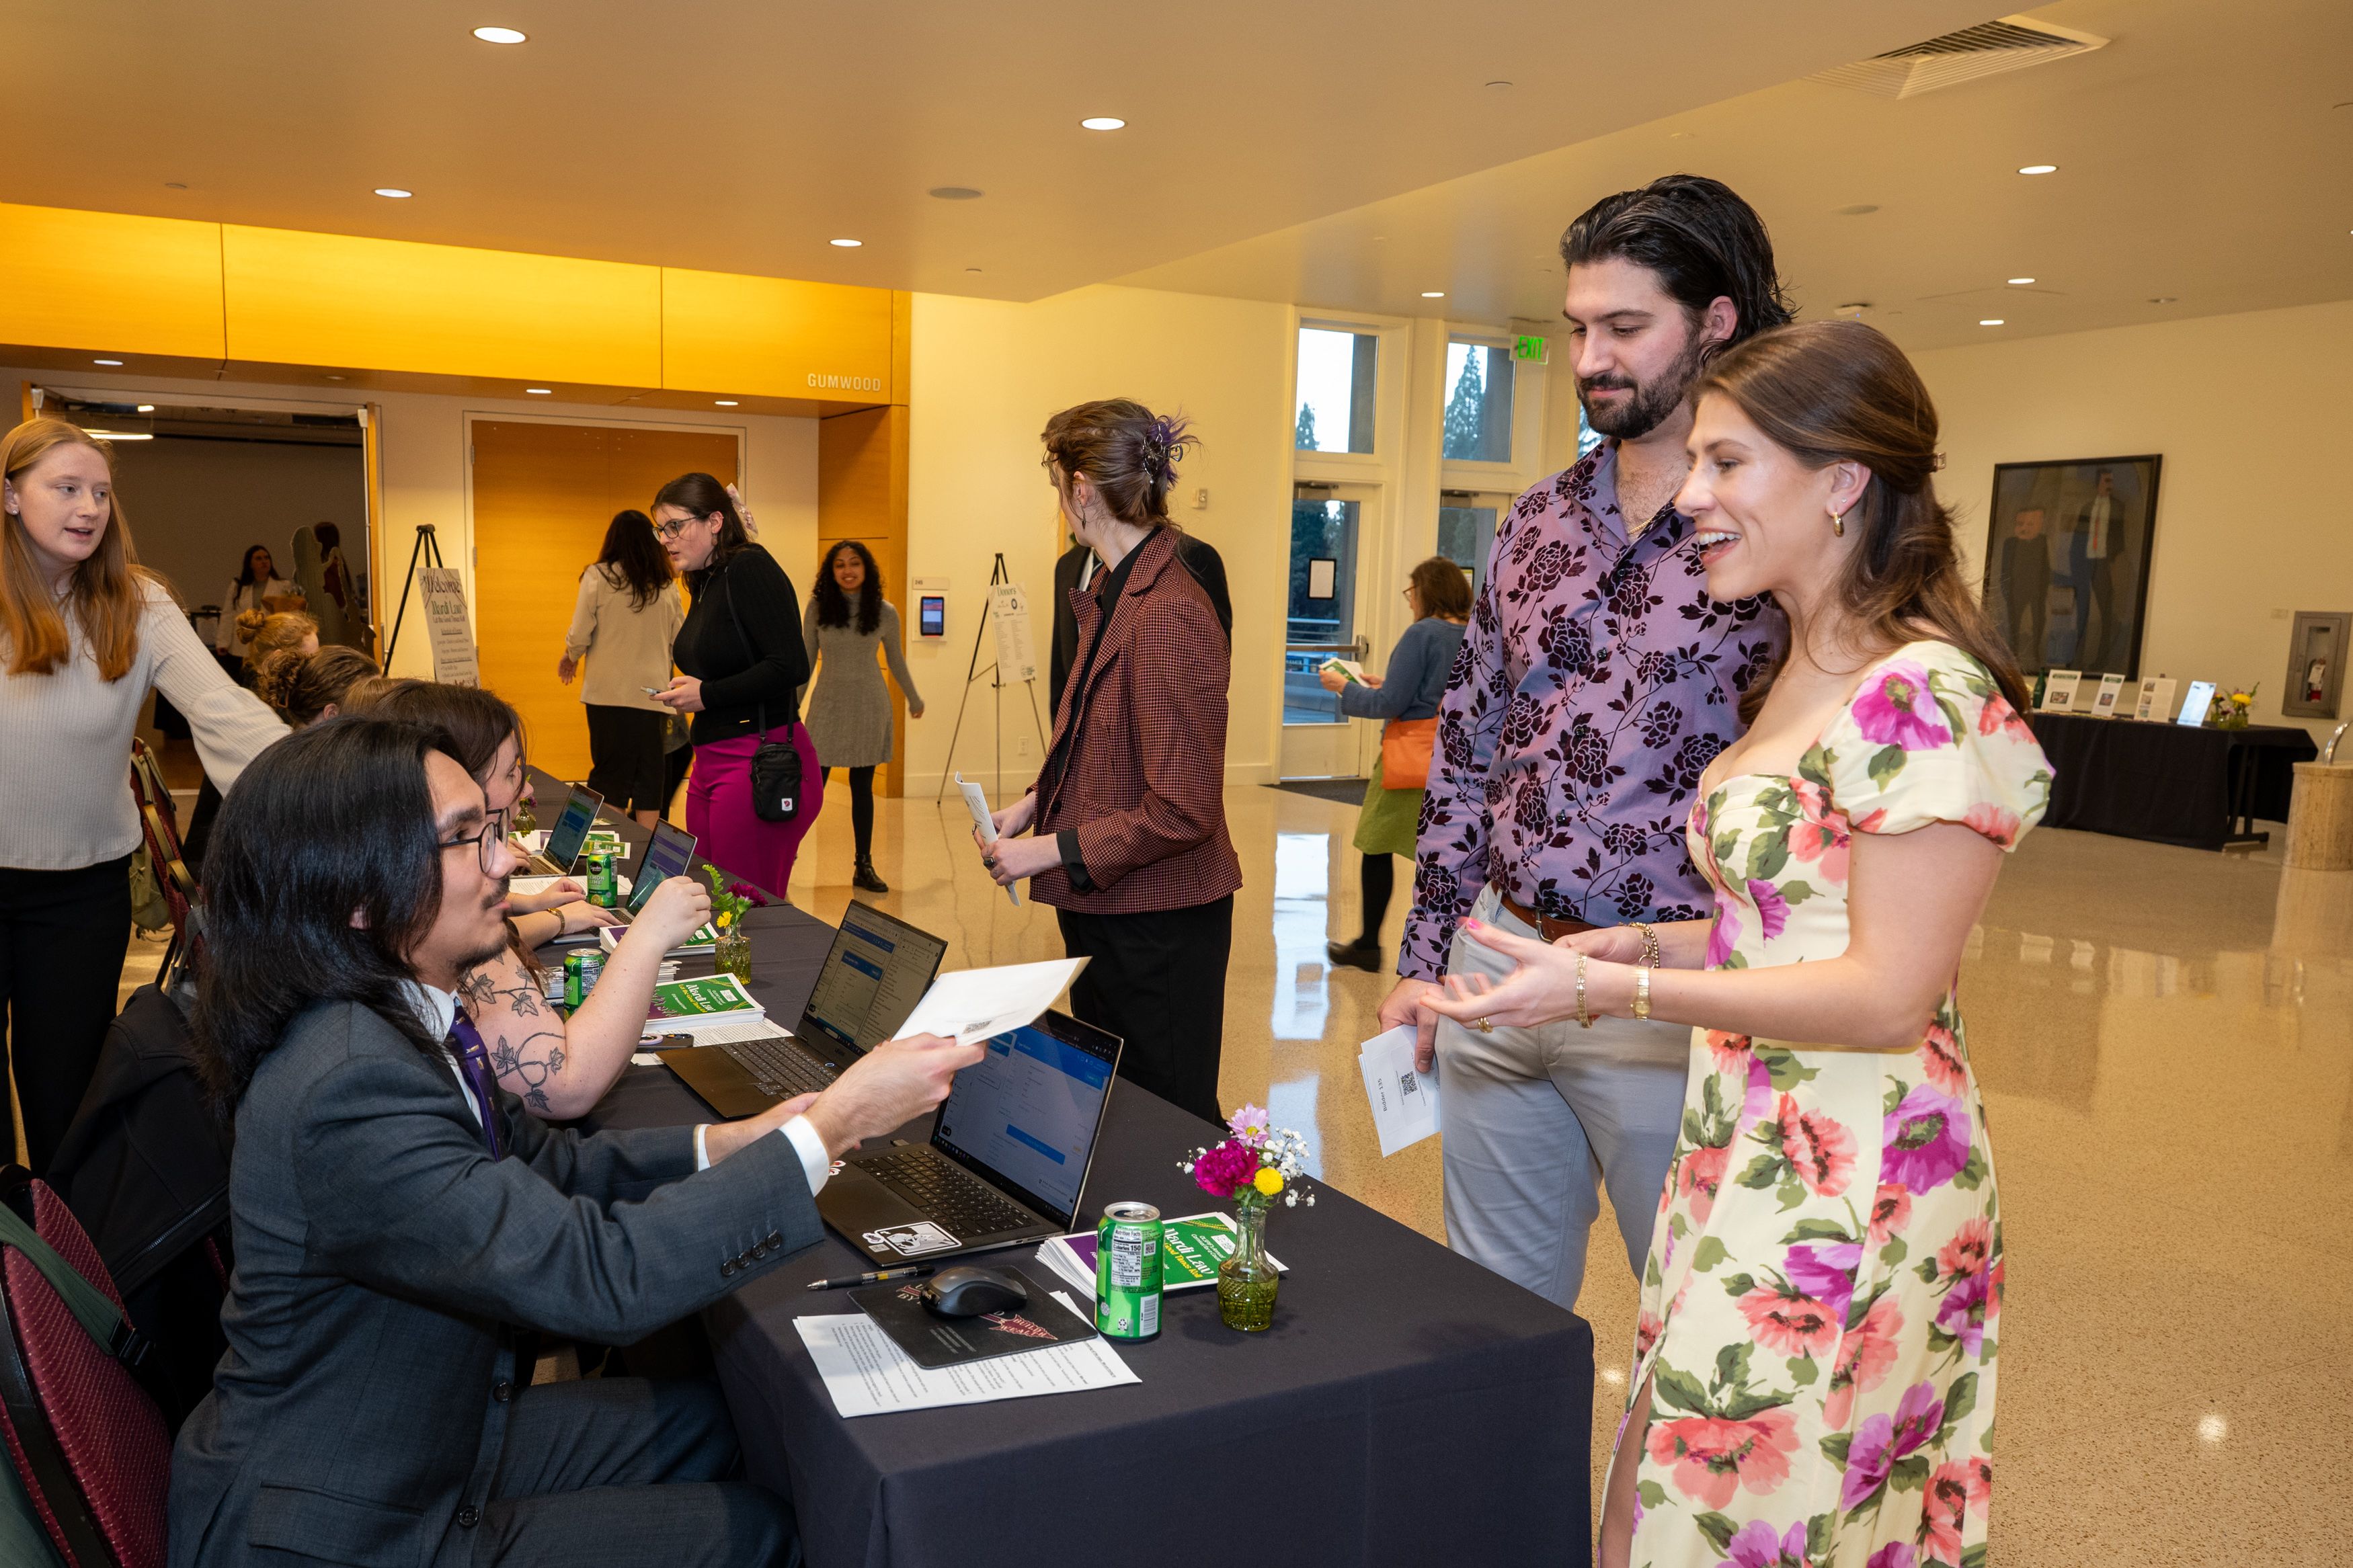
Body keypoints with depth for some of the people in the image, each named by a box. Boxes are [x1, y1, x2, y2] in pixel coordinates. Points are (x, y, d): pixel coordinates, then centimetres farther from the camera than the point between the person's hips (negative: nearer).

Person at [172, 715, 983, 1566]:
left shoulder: (387, 1018, -3)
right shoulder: (349, 1091, -33)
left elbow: (540, 1163, 9)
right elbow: (603, 1278, -33)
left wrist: (726, 1145, -4)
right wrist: (833, 1126, -29)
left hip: (429, 1433, 8)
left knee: (712, 1416, 14)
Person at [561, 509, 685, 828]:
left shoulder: (598, 577, -3)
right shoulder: (666, 586, 4)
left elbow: (579, 637, -4)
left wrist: (570, 657, 17)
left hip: (609, 693, -2)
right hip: (652, 695, 2)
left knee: (610, 778, 6)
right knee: (650, 780, 8)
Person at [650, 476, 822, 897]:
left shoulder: (750, 569, -11)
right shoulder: (705, 583, 15)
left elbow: (791, 667, -20)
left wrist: (706, 695, -14)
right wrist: (685, 692, 4)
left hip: (760, 763, -9)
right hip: (711, 763, 9)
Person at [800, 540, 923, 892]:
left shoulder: (885, 612, -2)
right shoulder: (818, 607, -3)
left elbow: (896, 660, 12)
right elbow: (806, 658, 4)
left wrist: (914, 700, 23)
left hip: (869, 706, 1)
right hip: (828, 704, -1)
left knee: (863, 788, 7)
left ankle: (864, 867, 15)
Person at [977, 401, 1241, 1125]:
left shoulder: (1170, 615, -23)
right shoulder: (1111, 595, 6)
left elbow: (1183, 809, -23)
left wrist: (1053, 849, -17)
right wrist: (1034, 803, 6)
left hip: (1159, 922, -9)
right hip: (1102, 910, 10)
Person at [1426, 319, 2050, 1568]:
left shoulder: (1925, 697, -18)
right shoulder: (1797, 677, 11)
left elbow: (1888, 995, -20)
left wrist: (1616, 987, -21)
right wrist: (1642, 945, 4)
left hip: (1851, 1188, -8)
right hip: (1744, 1148, 9)